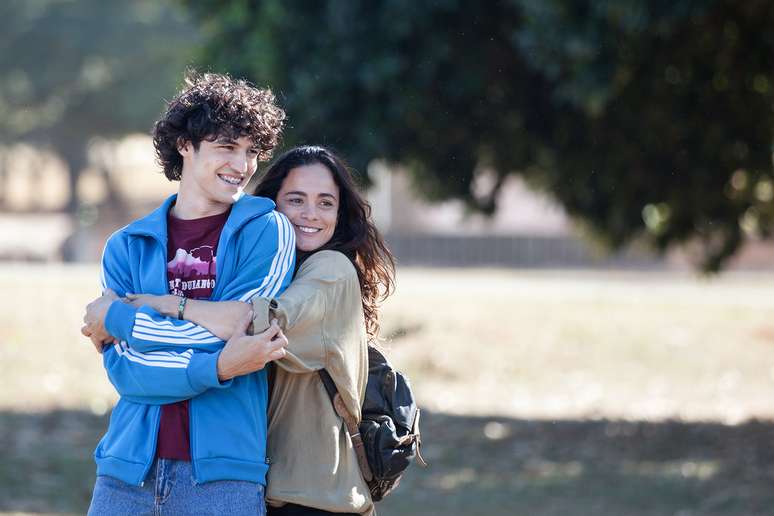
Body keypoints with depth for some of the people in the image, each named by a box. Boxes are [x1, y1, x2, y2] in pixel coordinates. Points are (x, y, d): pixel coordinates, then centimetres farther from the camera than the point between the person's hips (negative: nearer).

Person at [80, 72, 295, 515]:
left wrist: (117, 319, -1)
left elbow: (227, 330, -10)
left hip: (221, 475, -2)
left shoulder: (266, 232, 2)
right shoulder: (127, 247, 9)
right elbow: (122, 368, -3)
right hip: (129, 469, 2)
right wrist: (219, 367, -18)